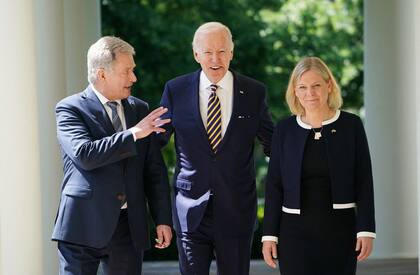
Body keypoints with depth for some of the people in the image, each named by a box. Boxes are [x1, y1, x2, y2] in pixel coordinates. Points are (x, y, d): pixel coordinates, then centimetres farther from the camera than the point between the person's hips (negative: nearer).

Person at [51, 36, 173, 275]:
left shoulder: (140, 109, 13)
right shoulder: (70, 109, -3)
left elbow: (155, 170, 14)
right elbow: (84, 154, -20)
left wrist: (163, 219, 9)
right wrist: (133, 134, -19)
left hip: (129, 227, 5)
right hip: (84, 225, -5)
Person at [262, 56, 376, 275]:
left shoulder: (351, 125, 1)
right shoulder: (284, 130, 5)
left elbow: (364, 182, 1)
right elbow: (274, 185, 6)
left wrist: (366, 230, -5)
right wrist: (269, 235, 1)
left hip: (340, 228, -1)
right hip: (295, 230, 1)